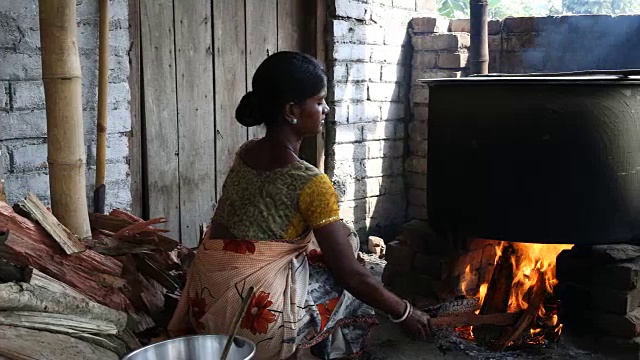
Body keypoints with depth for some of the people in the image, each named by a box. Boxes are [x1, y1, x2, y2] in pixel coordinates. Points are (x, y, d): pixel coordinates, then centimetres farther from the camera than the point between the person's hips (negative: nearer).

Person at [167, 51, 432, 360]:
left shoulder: (243, 155, 4)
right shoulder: (309, 183, -17)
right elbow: (350, 275, -13)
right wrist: (405, 313, 3)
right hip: (260, 317, -7)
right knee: (349, 290, 16)